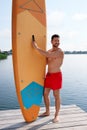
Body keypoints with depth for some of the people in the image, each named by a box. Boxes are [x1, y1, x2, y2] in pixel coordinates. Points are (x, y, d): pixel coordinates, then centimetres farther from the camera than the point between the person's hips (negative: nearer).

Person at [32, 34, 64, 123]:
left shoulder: (60, 52, -15)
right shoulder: (49, 51, 9)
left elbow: (48, 55, -28)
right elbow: (45, 62, 18)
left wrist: (36, 47, -23)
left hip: (56, 75, -7)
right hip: (48, 75, 7)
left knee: (56, 96, 2)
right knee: (45, 94, 13)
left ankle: (56, 115, 16)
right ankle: (47, 112, 31)